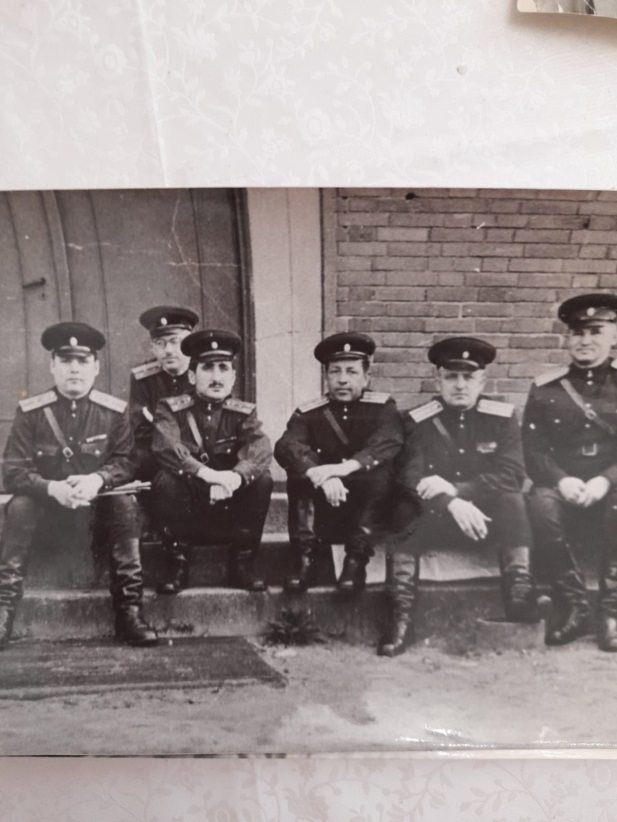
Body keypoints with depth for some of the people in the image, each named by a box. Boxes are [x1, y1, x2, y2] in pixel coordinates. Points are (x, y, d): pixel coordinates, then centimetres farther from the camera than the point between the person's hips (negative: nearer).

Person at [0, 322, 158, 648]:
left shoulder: (115, 411, -8)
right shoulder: (30, 412, -9)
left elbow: (125, 462, -7)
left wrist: (97, 480, -29)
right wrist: (52, 488, -32)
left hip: (98, 502, 0)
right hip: (47, 503, 0)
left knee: (126, 504, -27)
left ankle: (129, 610, -24)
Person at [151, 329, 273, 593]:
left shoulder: (244, 412, 0)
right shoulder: (171, 408, -4)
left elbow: (260, 450, -20)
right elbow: (164, 446, -25)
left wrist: (235, 477, -41)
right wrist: (207, 474, -40)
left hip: (230, 511, 2)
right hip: (187, 509, -1)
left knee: (262, 480, -24)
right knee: (166, 480, -29)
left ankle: (243, 563, -7)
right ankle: (178, 563, -11)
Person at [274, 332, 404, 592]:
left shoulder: (383, 407, -2)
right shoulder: (308, 413, 0)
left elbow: (389, 443, -23)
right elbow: (286, 446, -19)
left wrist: (345, 467, -40)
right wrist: (322, 476, -39)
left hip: (367, 509, -1)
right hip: (322, 512, 1)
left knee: (380, 473, -29)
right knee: (299, 476, -25)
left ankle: (356, 561, -25)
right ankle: (305, 559, -22)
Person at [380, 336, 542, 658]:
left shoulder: (502, 416, 0)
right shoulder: (418, 421, -2)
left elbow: (512, 475, -12)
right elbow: (410, 478, -14)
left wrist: (455, 489, -26)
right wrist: (452, 504, -33)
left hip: (487, 513, 1)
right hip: (436, 515, 0)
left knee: (513, 501, -30)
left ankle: (520, 592, -32)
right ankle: (401, 616, -32)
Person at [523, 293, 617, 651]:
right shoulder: (545, 388, 8)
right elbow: (534, 451, 2)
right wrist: (561, 480, -18)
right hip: (564, 491, 1)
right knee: (541, 503, -33)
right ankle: (574, 607, -19)